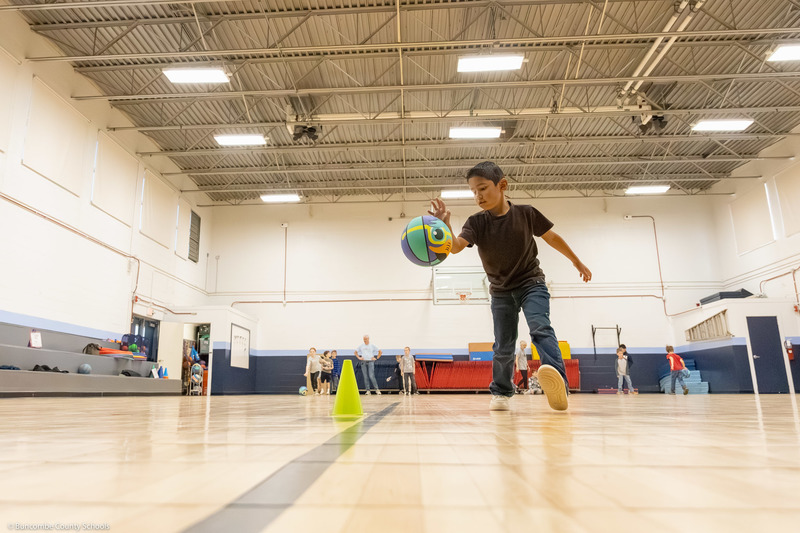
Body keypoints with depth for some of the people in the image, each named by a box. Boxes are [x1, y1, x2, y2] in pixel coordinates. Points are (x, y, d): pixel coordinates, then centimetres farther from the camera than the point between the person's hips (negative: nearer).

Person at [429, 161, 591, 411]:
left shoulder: (526, 213, -12)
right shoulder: (476, 223, -12)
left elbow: (552, 237, 3)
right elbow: (456, 246, -31)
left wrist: (577, 262, 13)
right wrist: (445, 225, -51)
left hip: (531, 283, -2)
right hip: (501, 291, 2)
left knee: (540, 327, -25)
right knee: (503, 346, 5)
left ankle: (557, 380, -41)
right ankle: (501, 393, 22)